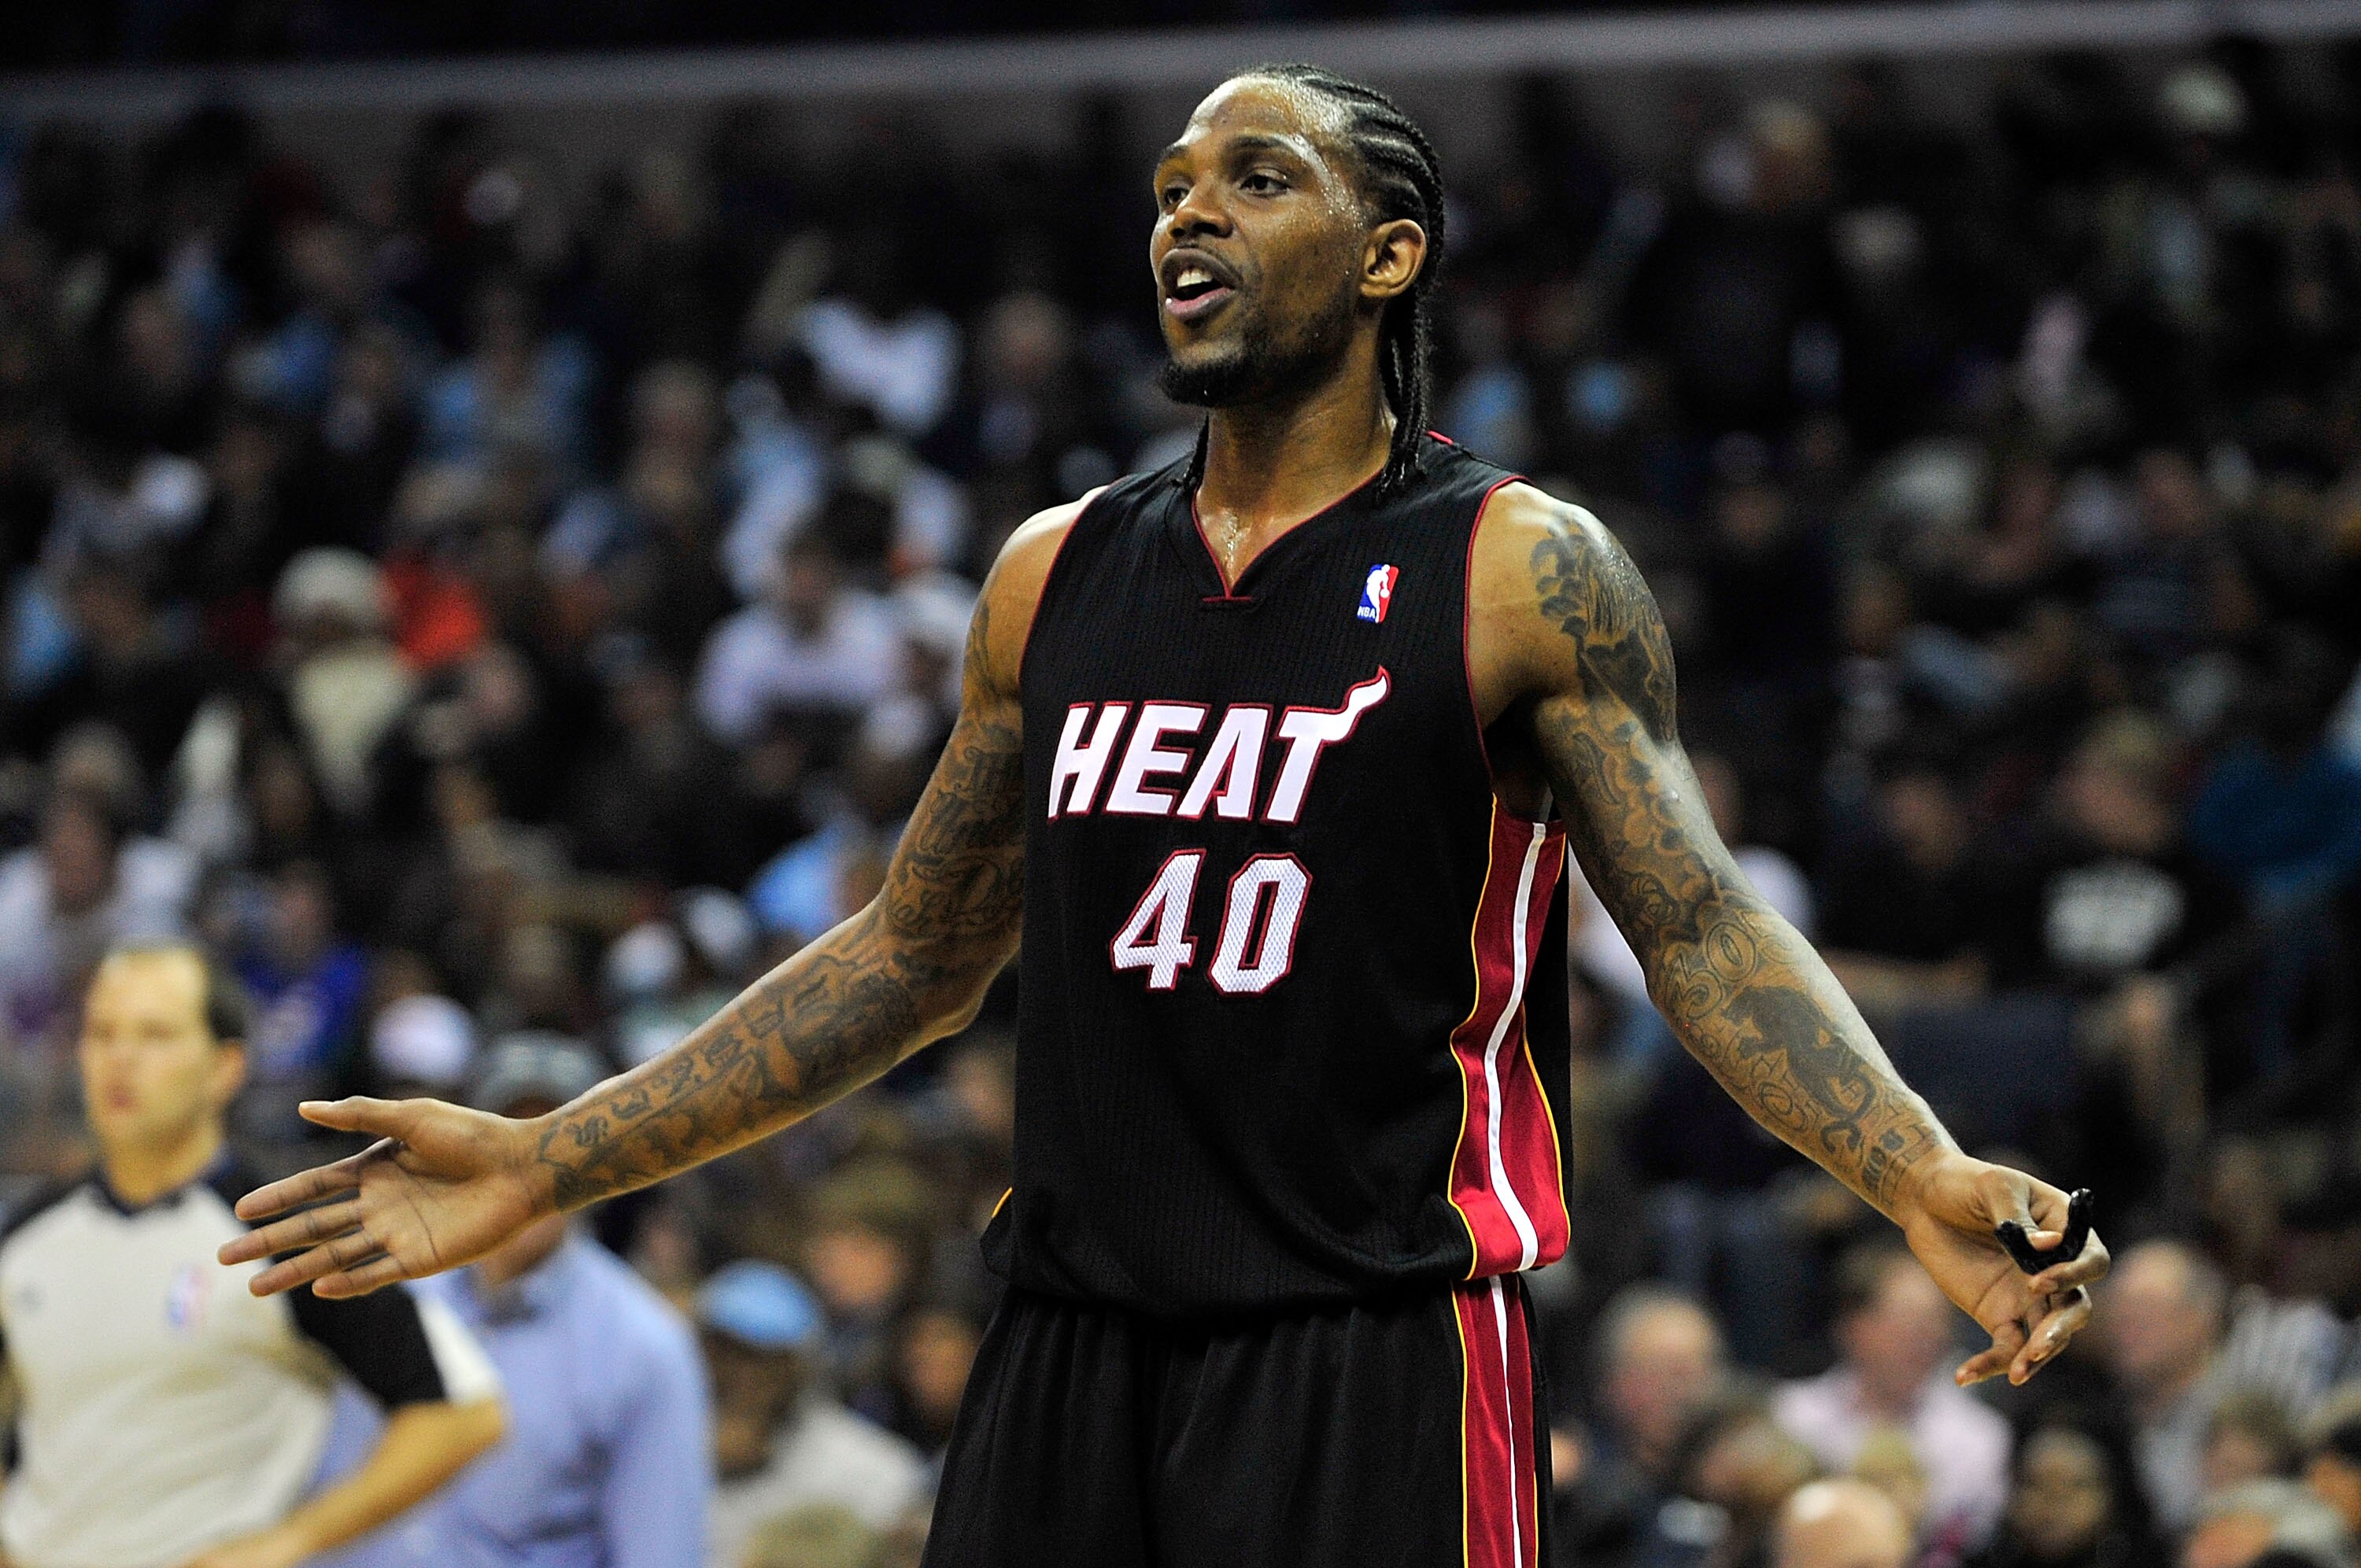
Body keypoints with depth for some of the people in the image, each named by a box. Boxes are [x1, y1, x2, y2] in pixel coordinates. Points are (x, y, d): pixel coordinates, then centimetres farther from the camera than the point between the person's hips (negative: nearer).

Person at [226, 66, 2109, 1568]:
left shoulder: (1522, 573, -3)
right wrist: (543, 1166, 15)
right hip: (1076, 1344, 5)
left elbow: (1702, 928, -8)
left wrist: (1929, 1185, -25)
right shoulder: (1055, 575, 12)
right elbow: (910, 959, 19)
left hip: (1371, 1362, -5)